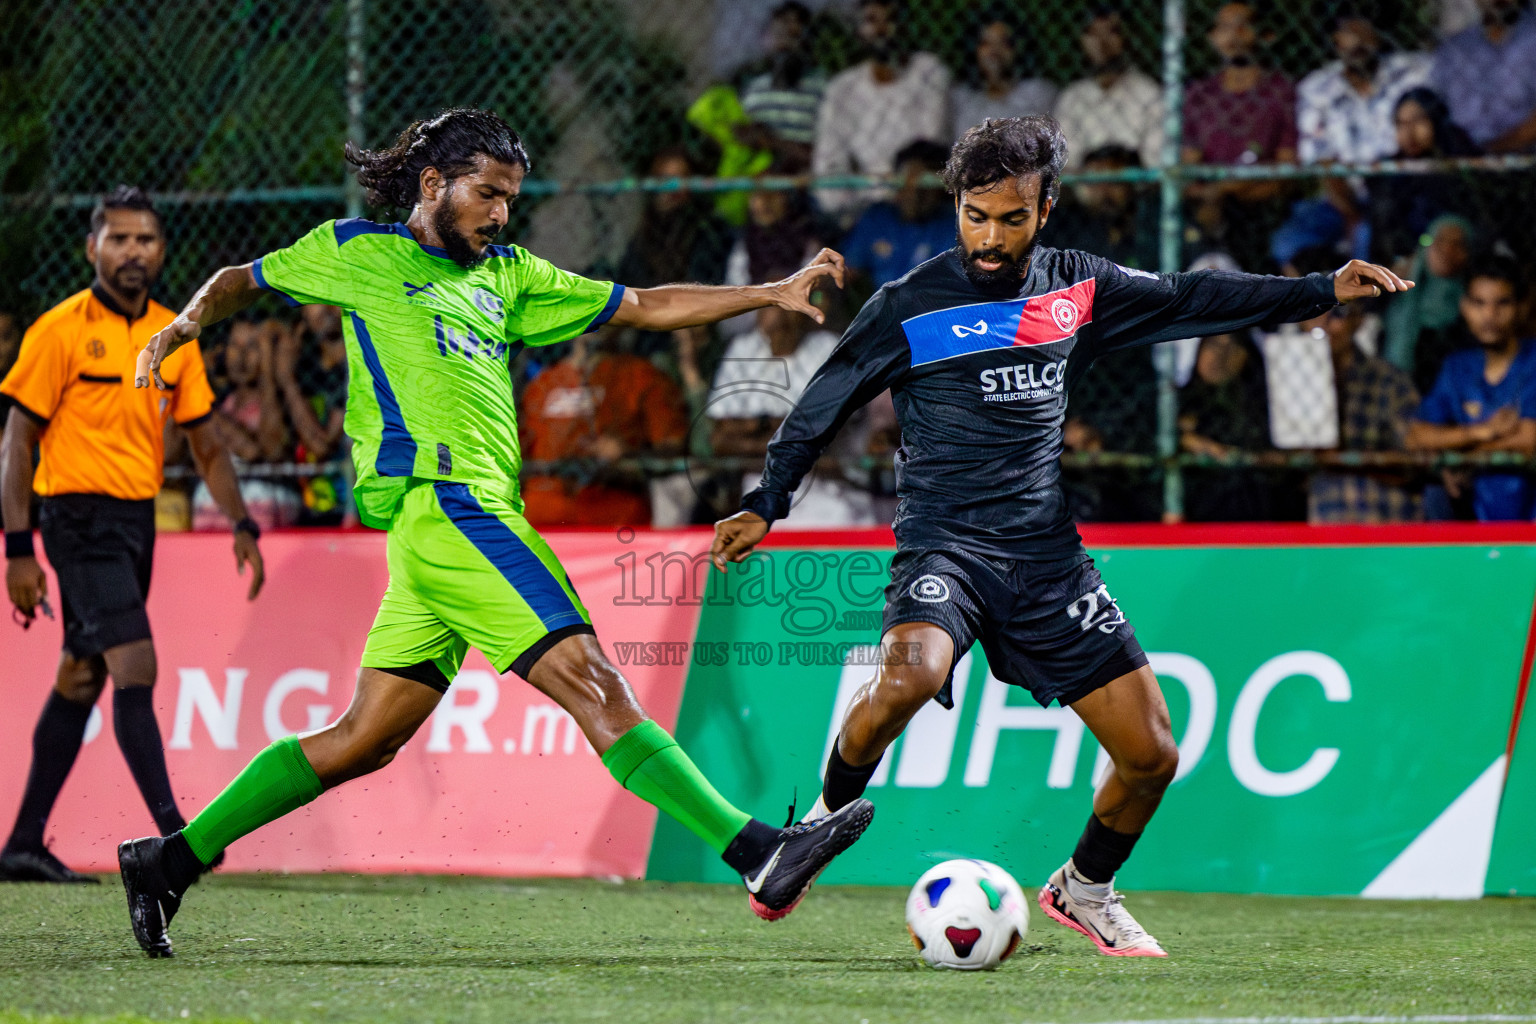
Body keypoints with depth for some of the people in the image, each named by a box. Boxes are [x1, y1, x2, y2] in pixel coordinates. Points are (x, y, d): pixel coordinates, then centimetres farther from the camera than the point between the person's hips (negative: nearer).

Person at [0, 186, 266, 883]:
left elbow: (205, 442, 15)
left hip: (137, 520, 7)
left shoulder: (174, 336, 9)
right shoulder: (61, 330, -8)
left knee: (81, 678, 11)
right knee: (135, 666, -17)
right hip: (81, 515, -7)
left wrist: (241, 525, 4)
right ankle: (171, 833, -20)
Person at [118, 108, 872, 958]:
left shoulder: (506, 277, 25)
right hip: (441, 497, -8)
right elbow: (243, 282, 19)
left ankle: (169, 861, 13)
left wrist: (774, 293, 18)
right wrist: (182, 325, -2)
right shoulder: (360, 253, 8)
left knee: (368, 739, 7)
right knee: (591, 681, -15)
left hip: (472, 518, 8)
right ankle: (760, 855, -22)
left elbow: (643, 307, 25)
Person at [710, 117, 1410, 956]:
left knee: (1150, 754, -1)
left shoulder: (1076, 289, 7)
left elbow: (1190, 299, 18)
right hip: (944, 546, -4)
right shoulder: (909, 306, -5)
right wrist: (766, 504, -2)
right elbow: (826, 403, 3)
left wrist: (1325, 291, 17)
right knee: (908, 675, -36)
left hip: (1048, 555, 4)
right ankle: (829, 815, -7)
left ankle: (1084, 889, 27)